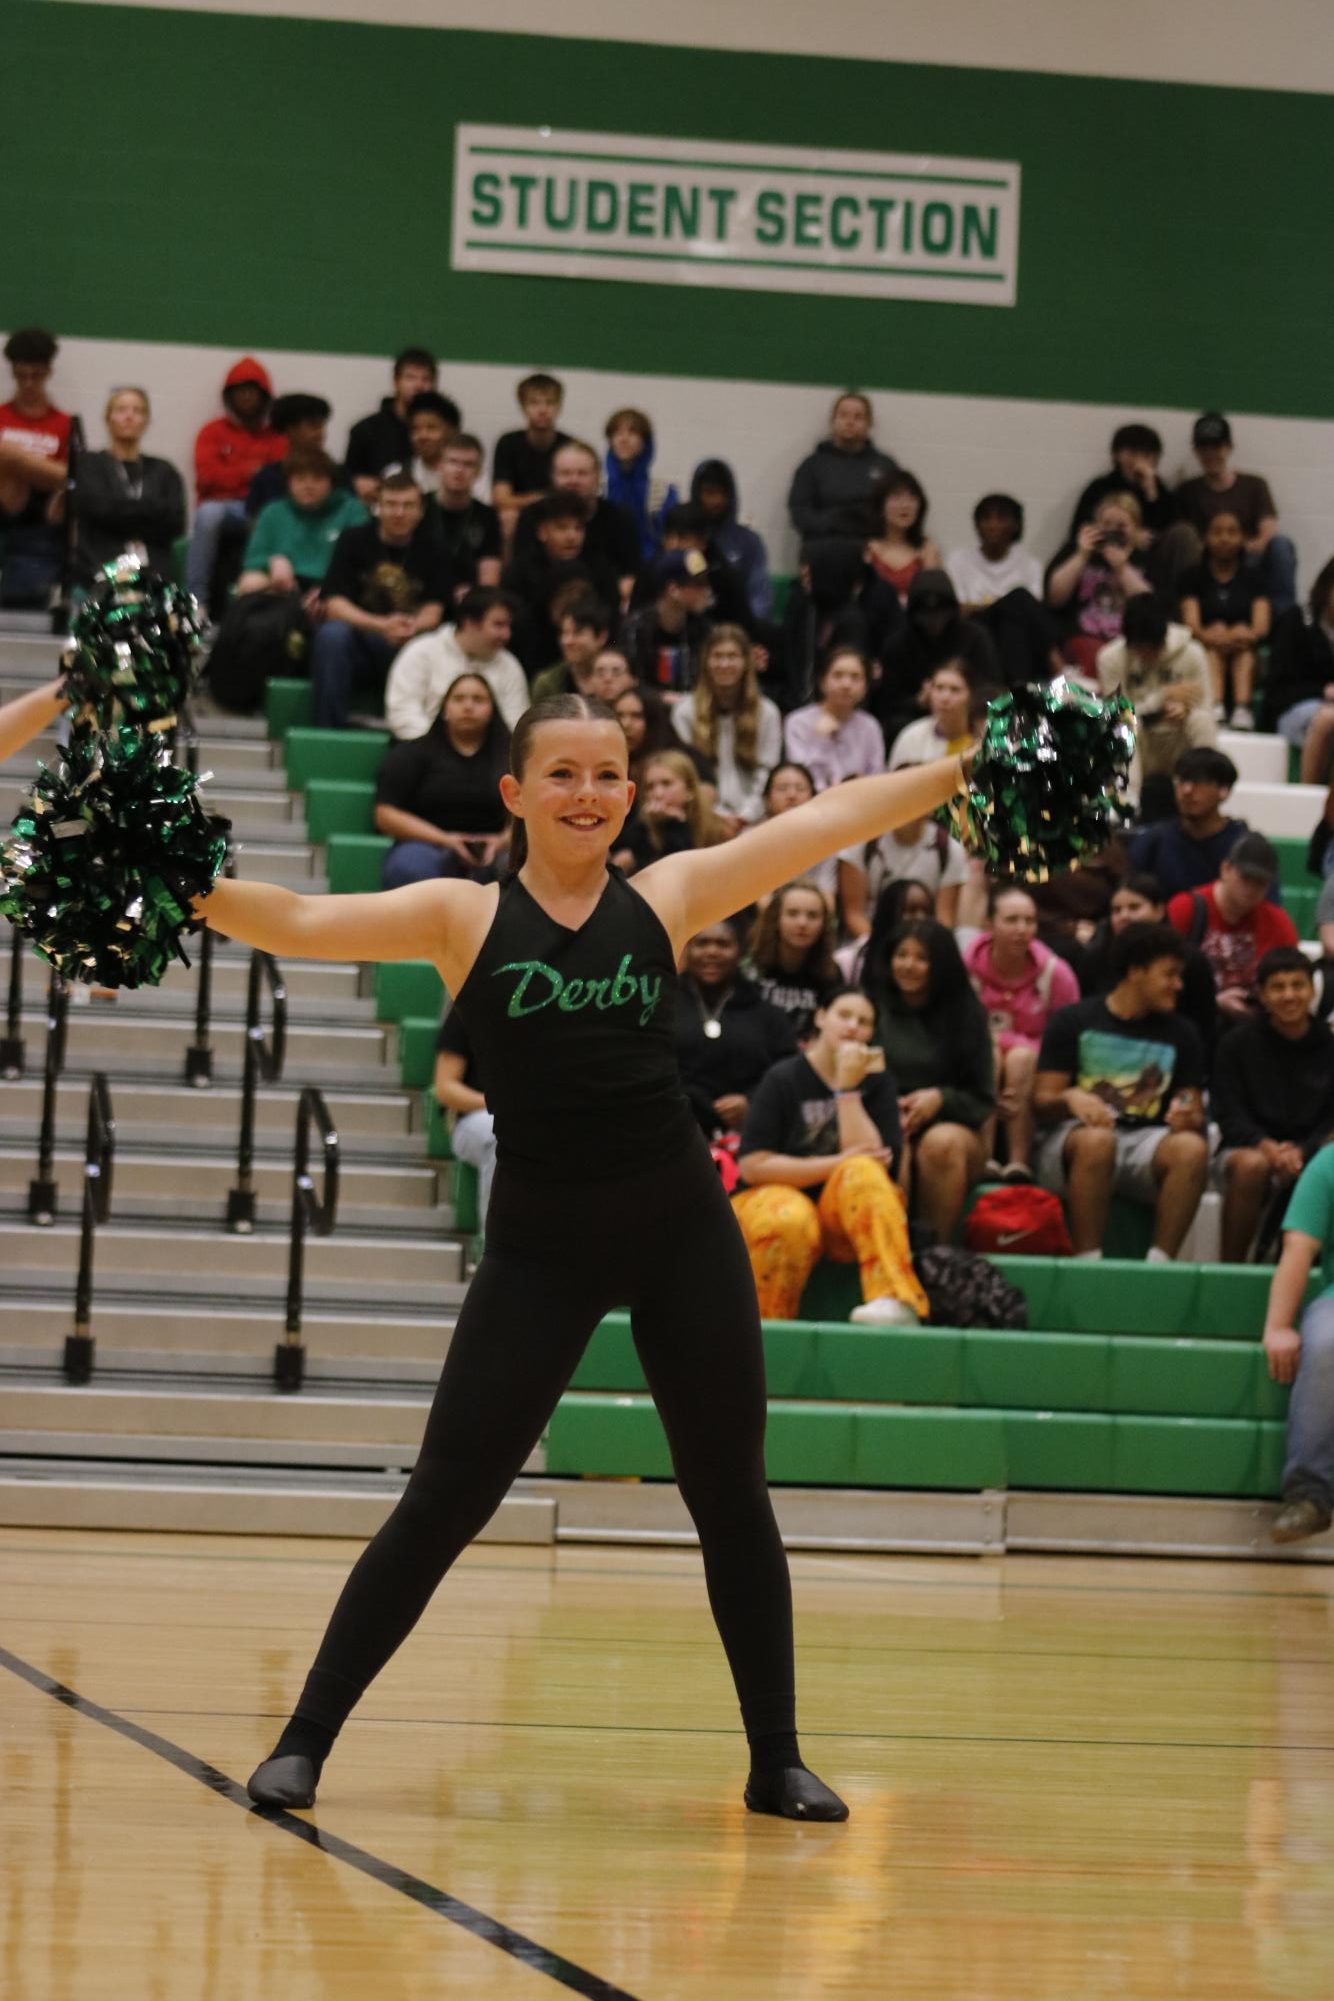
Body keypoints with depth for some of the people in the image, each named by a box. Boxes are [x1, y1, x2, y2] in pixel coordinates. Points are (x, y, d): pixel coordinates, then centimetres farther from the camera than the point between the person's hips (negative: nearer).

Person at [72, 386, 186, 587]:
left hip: (155, 571, 2)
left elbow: (175, 522, 6)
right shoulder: (87, 465, 14)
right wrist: (152, 510, 5)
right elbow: (101, 508, -3)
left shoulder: (163, 472, 21)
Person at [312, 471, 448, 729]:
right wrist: (382, 626, -25)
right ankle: (328, 731, -30)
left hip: (410, 645, 1)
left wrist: (413, 627, -26)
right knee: (332, 633, -33)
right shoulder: (353, 540, 2)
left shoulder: (429, 548, 6)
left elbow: (433, 611, 0)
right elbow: (334, 605, -8)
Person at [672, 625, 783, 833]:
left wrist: (745, 816, -8)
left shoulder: (767, 713, 11)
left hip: (750, 824, 1)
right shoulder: (686, 711, 8)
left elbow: (767, 774, 6)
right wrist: (715, 816, -9)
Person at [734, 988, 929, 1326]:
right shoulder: (783, 1080, -1)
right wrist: (837, 1164, -14)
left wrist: (848, 1087, -15)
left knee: (861, 1172, -32)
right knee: (792, 1222, -39)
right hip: (776, 1197, -2)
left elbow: (868, 1155, -10)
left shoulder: (876, 1082, 6)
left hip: (848, 1212, 2)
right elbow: (752, 1166, -11)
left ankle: (897, 1301, -50)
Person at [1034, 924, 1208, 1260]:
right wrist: (1070, 1098, -21)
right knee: (1097, 1140, -39)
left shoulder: (1179, 1034, 15)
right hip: (1073, 1137, -3)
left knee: (1193, 1148, -31)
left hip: (1147, 1143, 3)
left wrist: (1188, 1118, -14)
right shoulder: (1074, 1021, 7)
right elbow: (1042, 1103, 3)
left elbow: (1196, 1115, 11)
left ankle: (1159, 1264, -32)